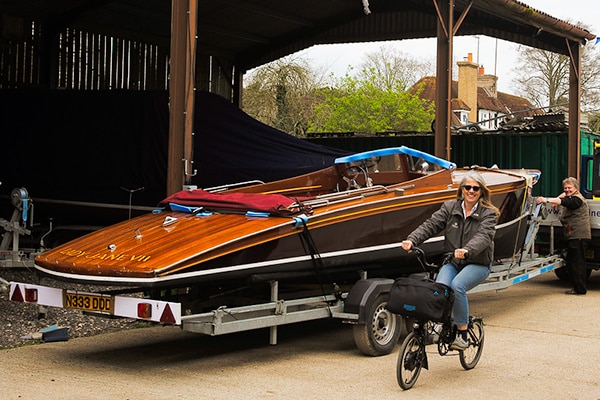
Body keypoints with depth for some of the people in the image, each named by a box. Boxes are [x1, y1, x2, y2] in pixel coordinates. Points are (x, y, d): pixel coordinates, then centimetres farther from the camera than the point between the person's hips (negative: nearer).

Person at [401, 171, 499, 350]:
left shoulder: (489, 214, -3)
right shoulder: (450, 207, 7)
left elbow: (484, 236, -21)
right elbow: (430, 225, -3)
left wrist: (467, 250, -42)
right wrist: (412, 240, -23)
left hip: (478, 263, -3)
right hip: (452, 262, 3)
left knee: (457, 286, -31)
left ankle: (462, 334, -18)